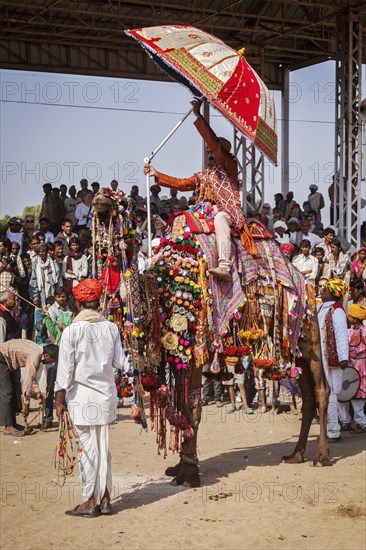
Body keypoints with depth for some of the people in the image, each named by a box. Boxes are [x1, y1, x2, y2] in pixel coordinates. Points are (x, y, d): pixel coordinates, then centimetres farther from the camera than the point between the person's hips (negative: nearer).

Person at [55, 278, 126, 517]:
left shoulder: (72, 330, -11)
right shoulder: (111, 328, -1)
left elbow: (65, 368, -10)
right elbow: (120, 362, 4)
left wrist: (60, 399, -3)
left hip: (82, 396, -4)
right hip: (106, 394, 4)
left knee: (88, 448, 2)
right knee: (103, 447, 14)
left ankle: (90, 502, 9)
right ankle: (105, 499, 19)